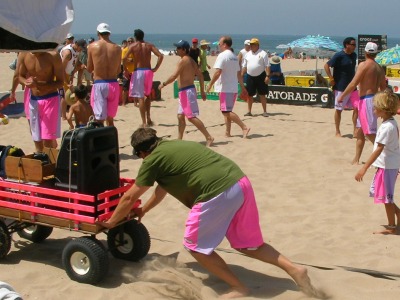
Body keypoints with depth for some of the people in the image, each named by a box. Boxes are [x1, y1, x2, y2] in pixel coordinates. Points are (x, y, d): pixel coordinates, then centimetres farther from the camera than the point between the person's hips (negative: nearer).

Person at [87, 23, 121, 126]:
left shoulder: (92, 46, -3)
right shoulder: (117, 48, 2)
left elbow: (89, 69, 3)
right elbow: (118, 70, 8)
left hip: (99, 84, -3)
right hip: (113, 84, 3)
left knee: (99, 120, 1)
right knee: (110, 119, 15)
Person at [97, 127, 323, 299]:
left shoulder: (152, 160, 3)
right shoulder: (172, 147, 28)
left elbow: (130, 198, 12)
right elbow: (162, 189, 42)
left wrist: (112, 222, 28)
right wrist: (142, 212, 54)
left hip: (218, 193, -9)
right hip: (240, 183, 9)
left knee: (195, 245, 10)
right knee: (247, 244, 21)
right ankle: (294, 269, 11)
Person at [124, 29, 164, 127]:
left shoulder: (133, 46, 0)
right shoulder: (149, 45, 7)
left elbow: (124, 58, -13)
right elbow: (160, 56, -4)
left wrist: (125, 70, -2)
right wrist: (155, 68, 0)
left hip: (138, 71, -4)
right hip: (148, 71, 4)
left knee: (140, 97, -2)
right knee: (147, 95, 22)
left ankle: (144, 122, -5)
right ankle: (148, 118, 18)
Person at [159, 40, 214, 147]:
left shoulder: (183, 61, -13)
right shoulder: (191, 61, 15)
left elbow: (174, 76, -18)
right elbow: (200, 76, 14)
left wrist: (163, 84, -6)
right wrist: (202, 91, 16)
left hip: (186, 91, -10)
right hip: (185, 91, 10)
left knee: (192, 117, -11)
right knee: (180, 116, 15)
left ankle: (209, 137, -13)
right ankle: (179, 139, 21)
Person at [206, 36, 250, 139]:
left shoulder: (222, 55, -11)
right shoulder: (234, 57, 15)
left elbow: (218, 72, -18)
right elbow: (239, 74, 17)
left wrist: (210, 84, -12)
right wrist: (242, 87, 20)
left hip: (225, 88, -9)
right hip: (234, 88, 9)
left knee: (227, 112, -9)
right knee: (227, 111, 15)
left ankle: (244, 127, -18)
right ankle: (227, 132, 16)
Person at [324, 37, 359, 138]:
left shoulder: (354, 55, 8)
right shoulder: (339, 56, -13)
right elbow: (326, 66, -14)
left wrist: (354, 80, 16)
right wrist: (331, 79, -16)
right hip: (341, 88, -6)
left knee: (357, 107, -1)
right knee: (338, 110, 4)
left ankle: (355, 130, 6)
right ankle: (337, 132, 14)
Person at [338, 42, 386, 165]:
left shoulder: (364, 65, -11)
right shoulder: (379, 68, 12)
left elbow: (354, 83, -15)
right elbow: (383, 87, 17)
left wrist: (342, 95, -8)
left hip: (366, 100, -9)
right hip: (374, 99, 9)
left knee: (370, 133, -8)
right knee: (360, 132, 16)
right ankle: (356, 159, 22)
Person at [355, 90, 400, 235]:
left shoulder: (386, 127, -23)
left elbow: (378, 150, -26)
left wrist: (364, 168, -26)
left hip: (388, 166, -10)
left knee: (386, 196, 2)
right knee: (376, 191, 18)